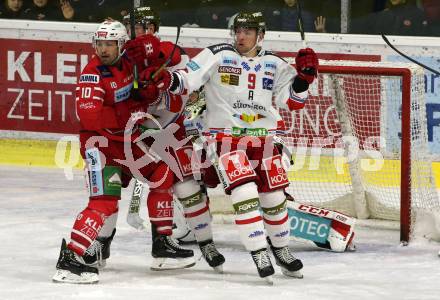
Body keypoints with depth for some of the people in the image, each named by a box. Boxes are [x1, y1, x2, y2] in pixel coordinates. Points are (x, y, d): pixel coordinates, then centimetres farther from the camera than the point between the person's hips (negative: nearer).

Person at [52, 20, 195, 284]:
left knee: (162, 176, 15)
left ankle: (162, 243, 24)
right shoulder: (93, 74, -22)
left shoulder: (128, 60, -2)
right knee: (105, 200, -21)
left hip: (127, 136, 8)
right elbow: (89, 116, -32)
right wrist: (129, 112, -28)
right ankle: (71, 258, -23)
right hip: (100, 141, -8)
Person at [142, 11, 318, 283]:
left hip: (262, 138, 4)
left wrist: (304, 77, -14)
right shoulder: (218, 56, -5)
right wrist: (167, 79, -27)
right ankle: (259, 254, -14)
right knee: (245, 194, -19)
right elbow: (187, 80, -8)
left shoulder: (274, 64, 4)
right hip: (226, 136, -4)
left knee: (274, 197, 9)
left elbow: (293, 101, 2)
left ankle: (281, 250, 29)